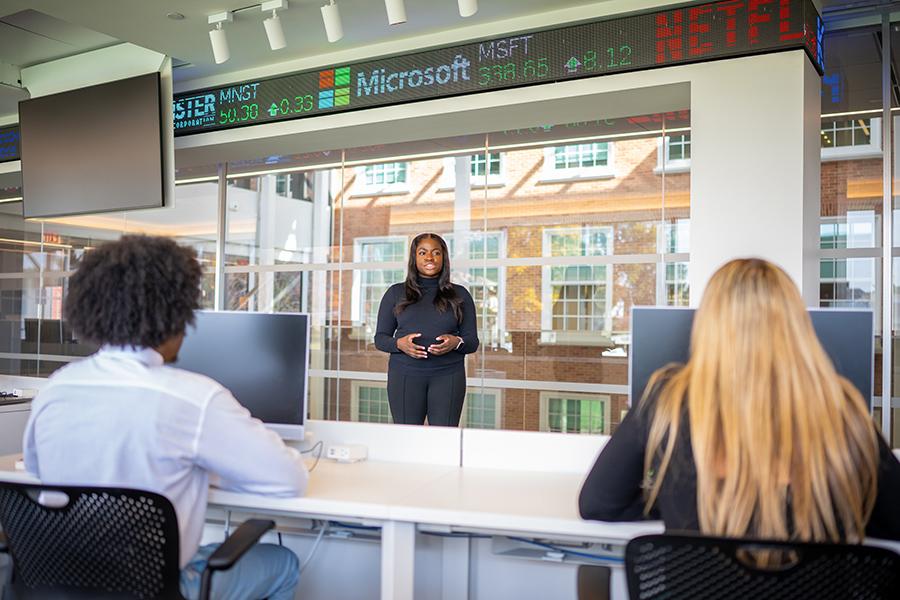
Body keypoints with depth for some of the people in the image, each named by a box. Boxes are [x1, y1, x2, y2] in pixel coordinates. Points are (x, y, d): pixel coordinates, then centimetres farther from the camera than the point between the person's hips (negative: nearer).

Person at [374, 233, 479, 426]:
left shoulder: (459, 295, 10)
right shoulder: (395, 293, 10)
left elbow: (472, 342, 9)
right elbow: (380, 338, 9)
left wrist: (456, 342, -13)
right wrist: (399, 343, -12)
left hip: (448, 376, 0)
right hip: (405, 375, 0)